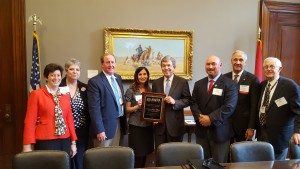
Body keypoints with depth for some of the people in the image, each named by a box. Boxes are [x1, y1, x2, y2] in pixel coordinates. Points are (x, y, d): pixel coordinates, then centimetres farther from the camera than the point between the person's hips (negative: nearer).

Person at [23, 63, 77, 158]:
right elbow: (30, 121, -5)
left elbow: (70, 119, 10)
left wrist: (73, 142, 10)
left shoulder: (66, 95, 9)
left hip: (65, 141, 4)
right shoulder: (36, 94, -3)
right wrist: (27, 145, -9)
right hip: (45, 141, -4)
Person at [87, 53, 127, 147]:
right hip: (105, 125, -6)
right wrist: (99, 130, -19)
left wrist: (123, 120, 13)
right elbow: (94, 108, -17)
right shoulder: (94, 82, -13)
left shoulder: (118, 78, 10)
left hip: (119, 123, 7)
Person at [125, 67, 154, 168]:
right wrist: (137, 106, -21)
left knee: (145, 152, 11)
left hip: (148, 124, 5)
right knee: (138, 154, -3)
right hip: (136, 125, -4)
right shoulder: (131, 90, -5)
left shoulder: (149, 90, 8)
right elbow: (127, 109, -4)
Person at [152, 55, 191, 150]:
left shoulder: (182, 82, 0)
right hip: (159, 124, 2)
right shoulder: (156, 83, 9)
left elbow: (188, 100, -1)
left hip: (175, 124, -2)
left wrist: (175, 102, -18)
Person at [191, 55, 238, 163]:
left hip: (219, 131, -3)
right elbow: (194, 103, 6)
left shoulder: (230, 84, -4)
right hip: (201, 130, 4)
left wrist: (211, 118, -19)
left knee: (219, 163, 10)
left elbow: (229, 107, -15)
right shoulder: (198, 84, 12)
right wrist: (199, 117, -12)